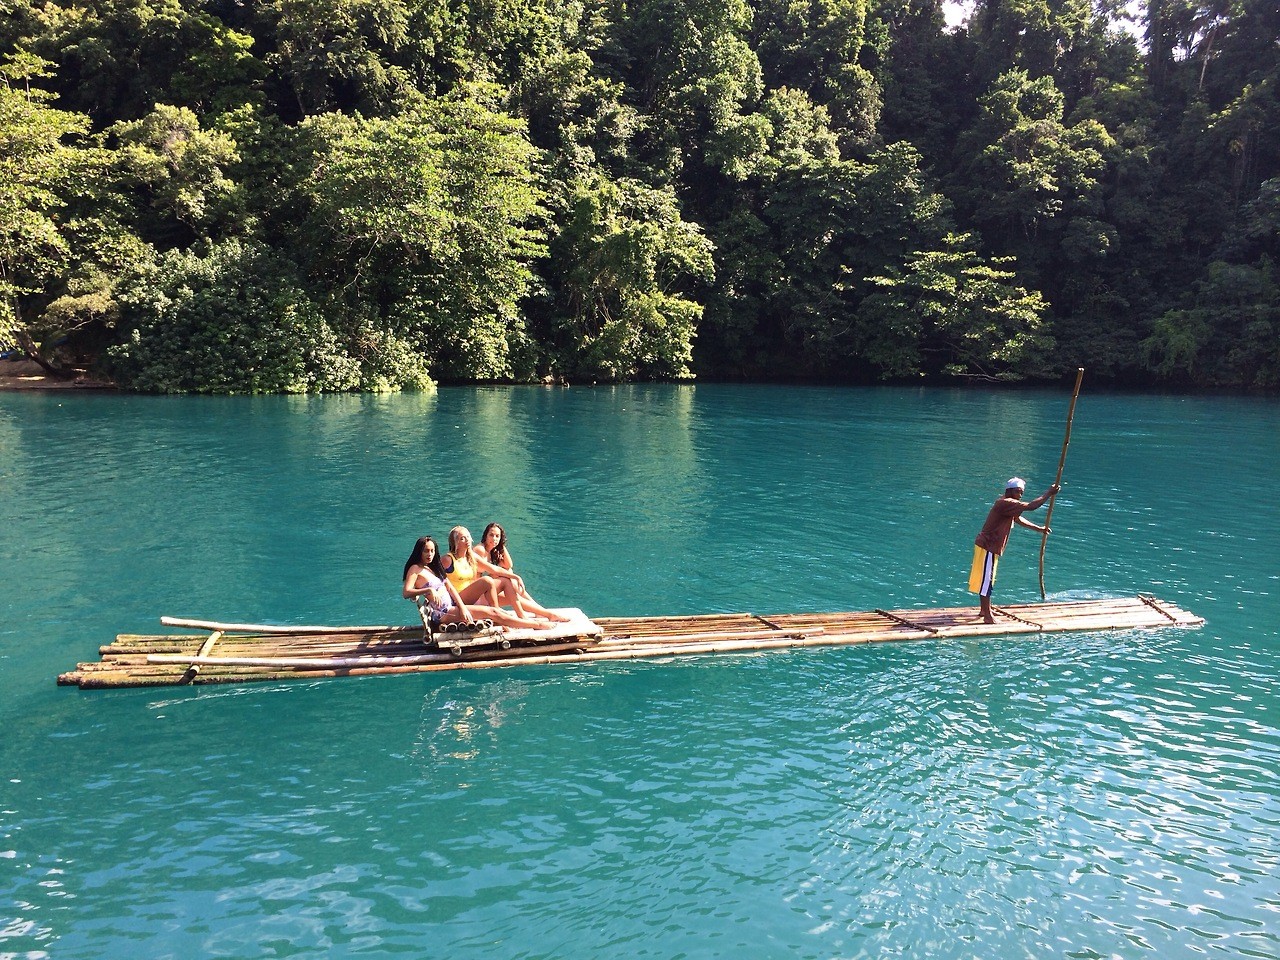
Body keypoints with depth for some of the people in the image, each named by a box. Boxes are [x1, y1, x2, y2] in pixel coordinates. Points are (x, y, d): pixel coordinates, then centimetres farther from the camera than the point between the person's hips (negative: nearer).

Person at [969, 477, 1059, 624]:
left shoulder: (1008, 505, 14)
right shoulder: (1006, 503, -20)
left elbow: (1018, 519, 28)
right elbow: (1031, 506, -25)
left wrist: (1039, 529, 29)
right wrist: (1048, 493, -17)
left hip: (990, 547, 11)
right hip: (987, 547, -11)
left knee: (988, 579, 20)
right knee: (986, 580, -5)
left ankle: (985, 609, 32)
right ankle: (988, 616, -2)